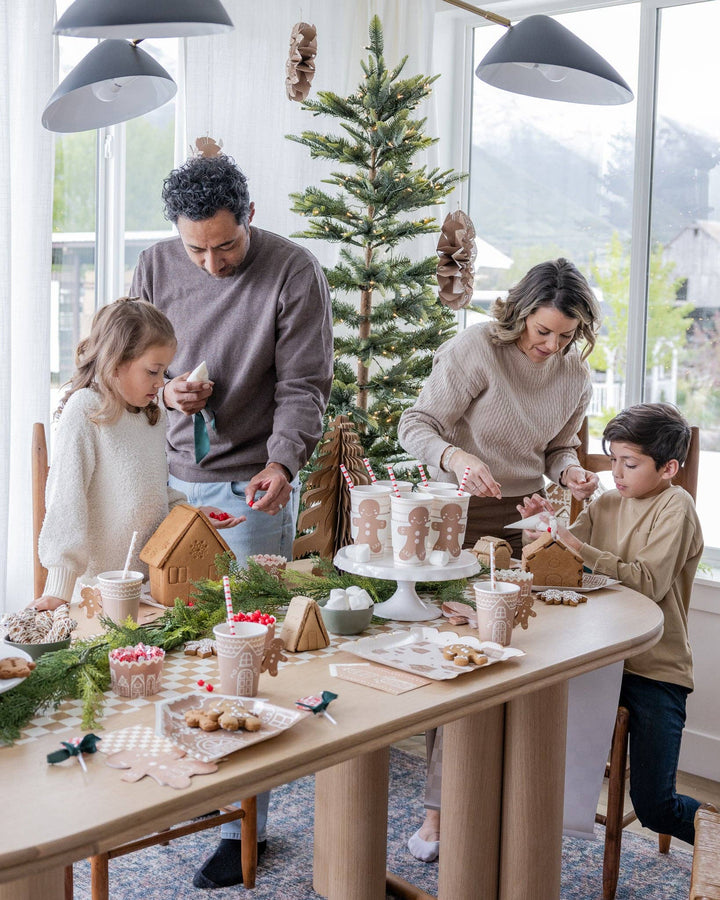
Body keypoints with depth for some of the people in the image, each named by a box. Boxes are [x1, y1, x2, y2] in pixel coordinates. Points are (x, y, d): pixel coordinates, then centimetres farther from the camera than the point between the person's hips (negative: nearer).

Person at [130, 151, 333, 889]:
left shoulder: (295, 273, -8)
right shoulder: (156, 267, 5)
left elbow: (303, 387, -9)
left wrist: (282, 464, -24)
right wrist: (165, 390, -8)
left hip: (252, 487, -4)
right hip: (171, 477, 4)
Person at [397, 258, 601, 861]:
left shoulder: (574, 374, 3)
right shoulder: (476, 348, -13)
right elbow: (417, 425, -14)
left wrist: (570, 472, -6)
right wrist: (455, 457, -34)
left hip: (525, 517, 5)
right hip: (458, 516, -4)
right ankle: (441, 806, 5)